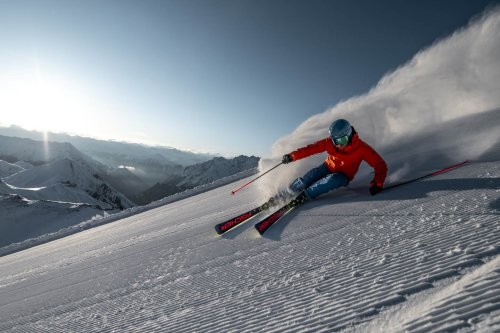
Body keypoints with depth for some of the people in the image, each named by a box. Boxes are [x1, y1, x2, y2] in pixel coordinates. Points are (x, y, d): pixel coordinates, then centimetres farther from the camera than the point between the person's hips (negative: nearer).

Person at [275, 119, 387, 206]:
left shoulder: (361, 148, -25)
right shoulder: (330, 142, -20)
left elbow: (380, 165, -21)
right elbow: (311, 148, -19)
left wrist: (377, 184, -34)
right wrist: (292, 156, -30)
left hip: (344, 176, -2)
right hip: (328, 167, 2)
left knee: (333, 179, -37)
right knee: (312, 175, -27)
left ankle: (305, 195, -28)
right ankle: (286, 194, -10)